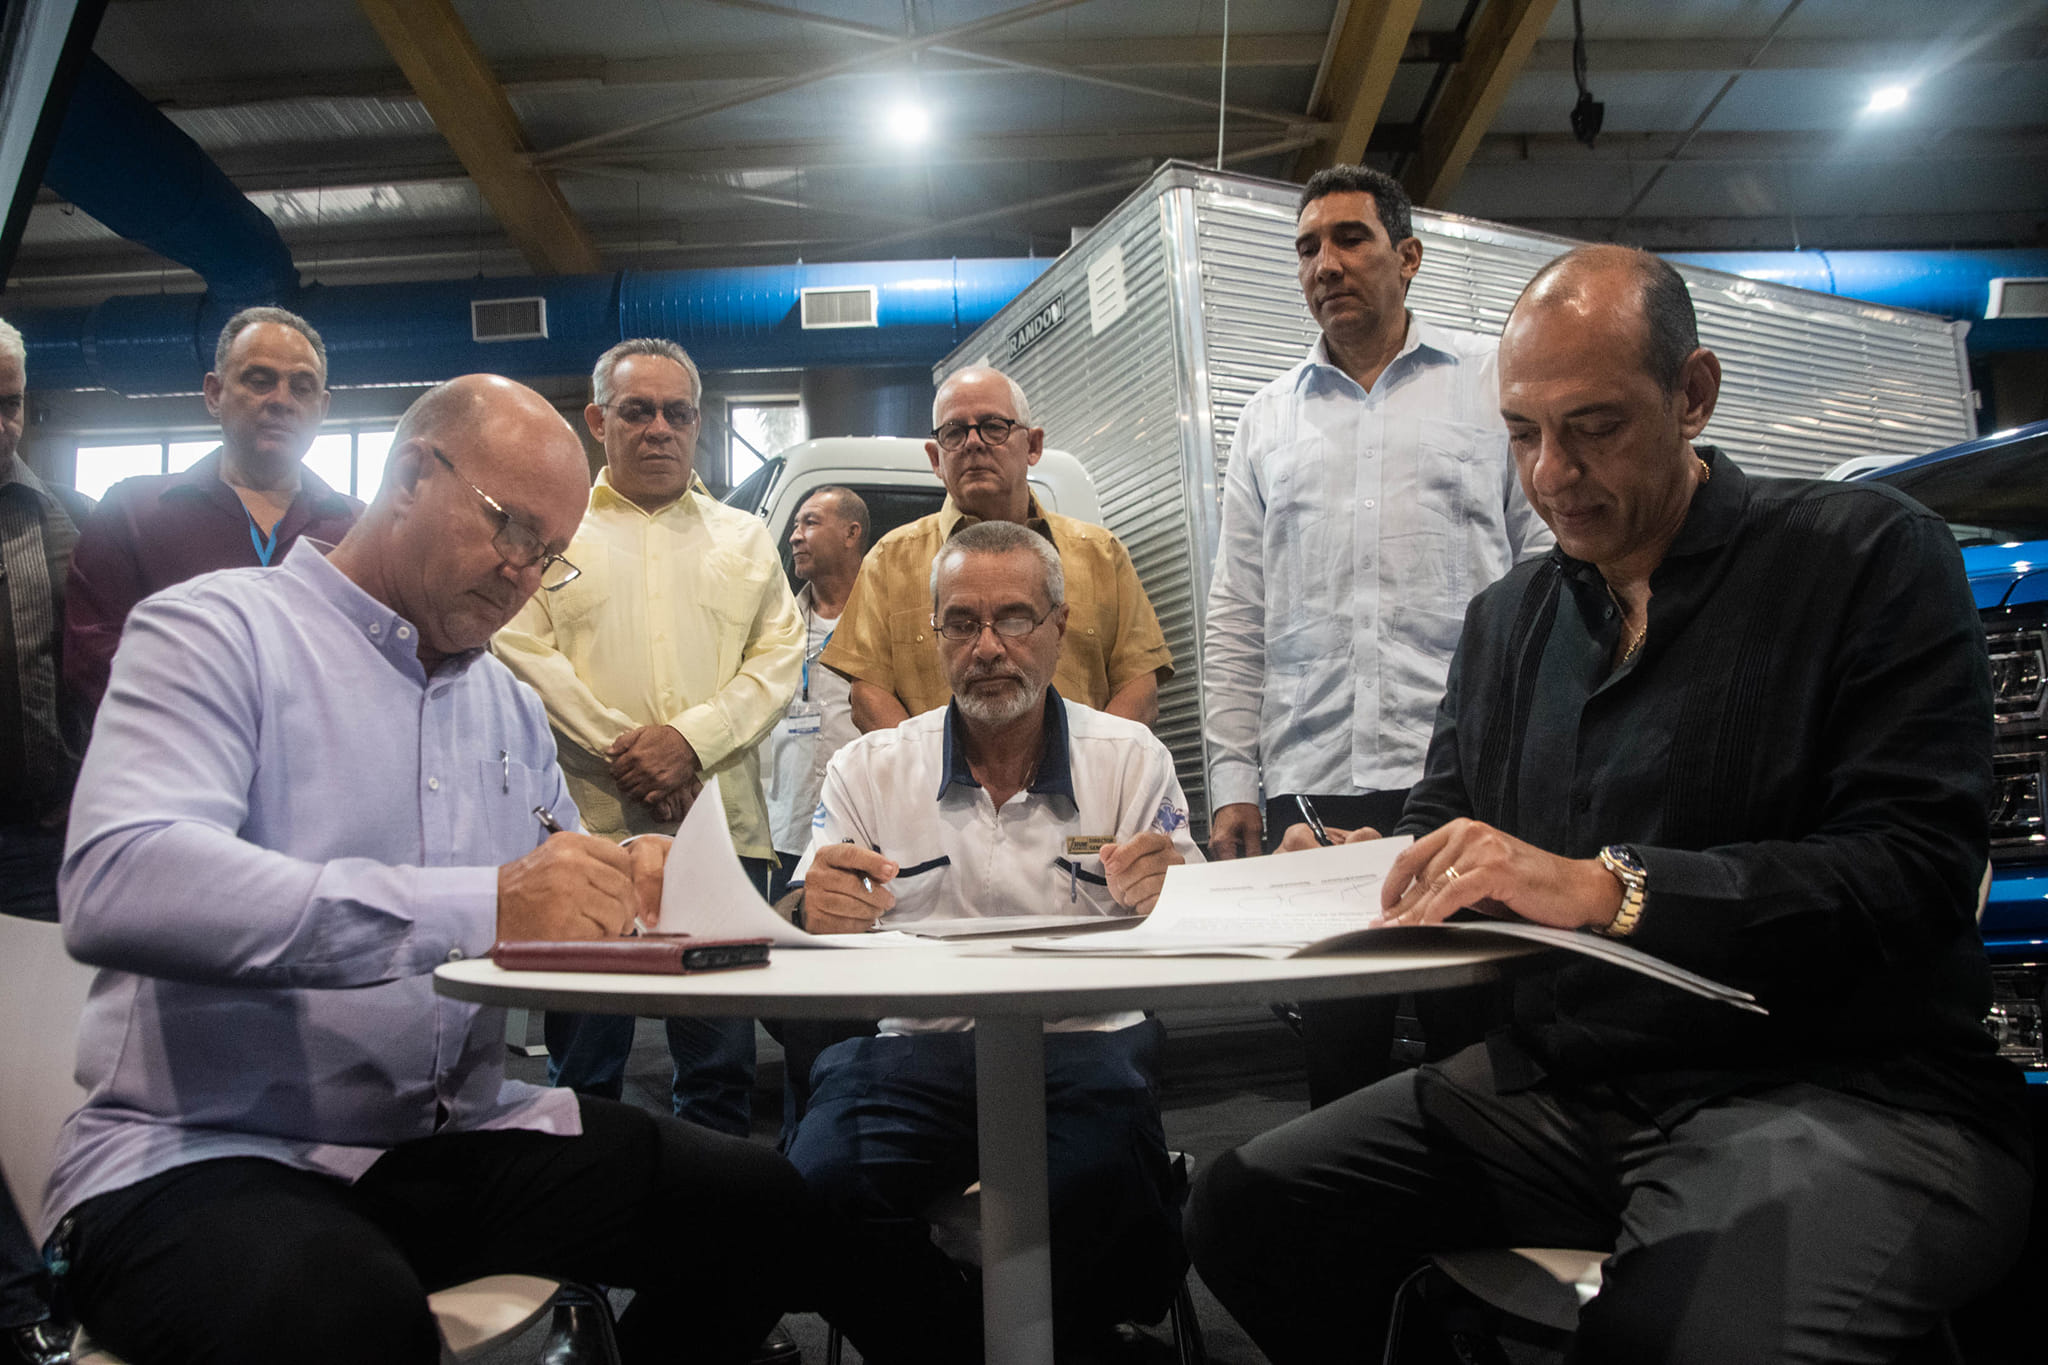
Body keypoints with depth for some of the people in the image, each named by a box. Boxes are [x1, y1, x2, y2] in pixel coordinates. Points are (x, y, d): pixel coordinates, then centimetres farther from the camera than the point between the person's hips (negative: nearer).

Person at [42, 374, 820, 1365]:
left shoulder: (509, 706, 16)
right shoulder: (218, 632, -6)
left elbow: (554, 911, 19)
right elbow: (116, 887, -25)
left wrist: (626, 890, -7)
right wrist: (478, 909, -31)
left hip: (457, 1139, 7)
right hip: (211, 1153, -6)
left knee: (766, 1206, -12)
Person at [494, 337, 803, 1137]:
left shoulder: (745, 537, 17)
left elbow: (780, 656, 6)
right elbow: (522, 650, -1)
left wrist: (693, 737, -10)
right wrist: (621, 747, -11)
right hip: (589, 824, -1)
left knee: (723, 1062, 5)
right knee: (584, 1062, 5)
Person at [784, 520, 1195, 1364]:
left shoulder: (1132, 759, 10)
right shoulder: (868, 770, 12)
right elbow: (796, 927, 7)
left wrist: (1162, 906, -18)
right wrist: (814, 914, -19)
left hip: (1085, 1041, -1)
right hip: (916, 1043, 1)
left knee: (1101, 1180, -33)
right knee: (819, 1183, -28)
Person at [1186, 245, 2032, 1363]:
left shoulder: (1871, 555, -3)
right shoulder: (1506, 618, 15)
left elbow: (1916, 864, -14)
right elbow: (1446, 821, 19)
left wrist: (1606, 886, -25)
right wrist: (1383, 869, -5)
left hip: (1840, 1090, -5)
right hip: (1557, 1083, 6)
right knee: (1245, 1209, -6)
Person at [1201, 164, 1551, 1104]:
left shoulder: (1496, 382, 9)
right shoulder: (1267, 420, 17)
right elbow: (1236, 620, 14)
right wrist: (1232, 781, 6)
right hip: (1309, 790, 3)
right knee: (1337, 1066, 7)